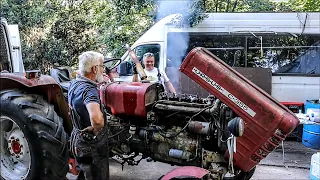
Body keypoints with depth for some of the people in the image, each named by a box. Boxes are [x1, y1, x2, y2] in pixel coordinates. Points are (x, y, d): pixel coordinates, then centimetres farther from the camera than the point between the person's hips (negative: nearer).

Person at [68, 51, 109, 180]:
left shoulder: (74, 83, 2)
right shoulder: (89, 89, -27)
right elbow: (97, 118, -45)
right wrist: (97, 132, -26)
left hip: (78, 139, 9)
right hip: (91, 145, -9)